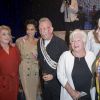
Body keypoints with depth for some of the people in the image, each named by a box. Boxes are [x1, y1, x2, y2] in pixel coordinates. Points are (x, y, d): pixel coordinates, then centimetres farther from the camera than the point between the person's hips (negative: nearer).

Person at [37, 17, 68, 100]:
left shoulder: (61, 43, -15)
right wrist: (42, 73, 2)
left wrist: (53, 75, -16)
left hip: (56, 81, -5)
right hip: (44, 81, 5)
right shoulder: (39, 42, 2)